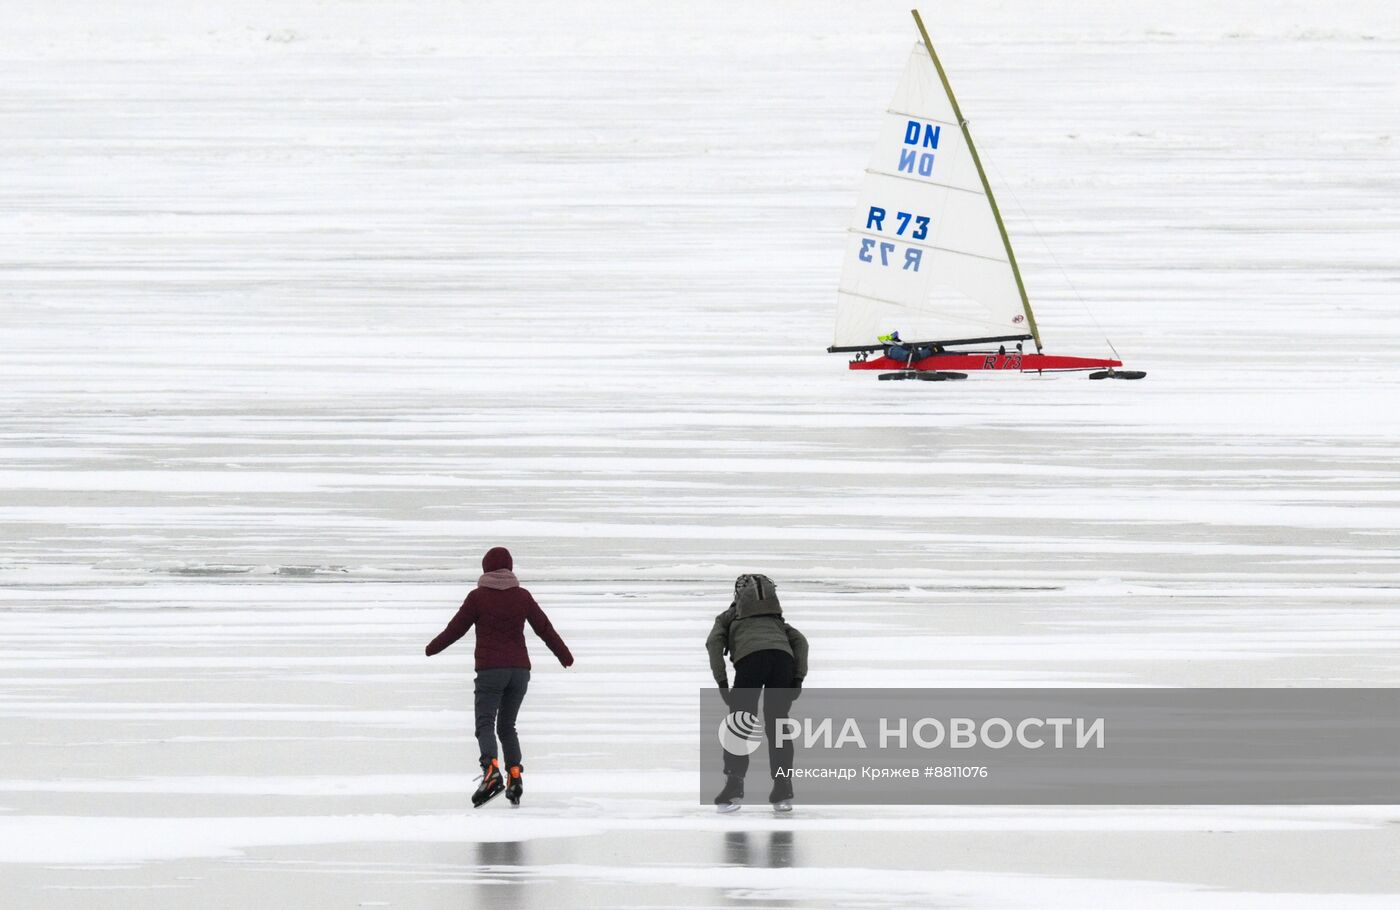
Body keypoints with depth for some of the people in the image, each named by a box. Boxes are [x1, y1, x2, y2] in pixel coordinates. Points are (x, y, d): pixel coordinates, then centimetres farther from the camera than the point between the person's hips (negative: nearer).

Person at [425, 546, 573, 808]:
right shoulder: (522, 597, 6)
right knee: (507, 726, 15)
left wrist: (432, 648, 19)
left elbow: (456, 628, 1)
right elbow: (545, 628, 14)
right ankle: (515, 775, -1)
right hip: (520, 669, 4)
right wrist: (564, 655, 29)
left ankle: (491, 770, -32)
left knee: (485, 724, -8)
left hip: (490, 669, -4)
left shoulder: (478, 597, -3)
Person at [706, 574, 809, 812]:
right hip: (783, 657, 3)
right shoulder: (776, 620, 39)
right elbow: (799, 640, 22)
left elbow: (714, 642, 9)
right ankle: (782, 790, 8)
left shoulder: (728, 617, 30)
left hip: (751, 657, -3)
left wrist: (722, 682, 6)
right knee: (777, 725, 13)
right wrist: (798, 678, 14)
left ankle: (734, 784, -5)